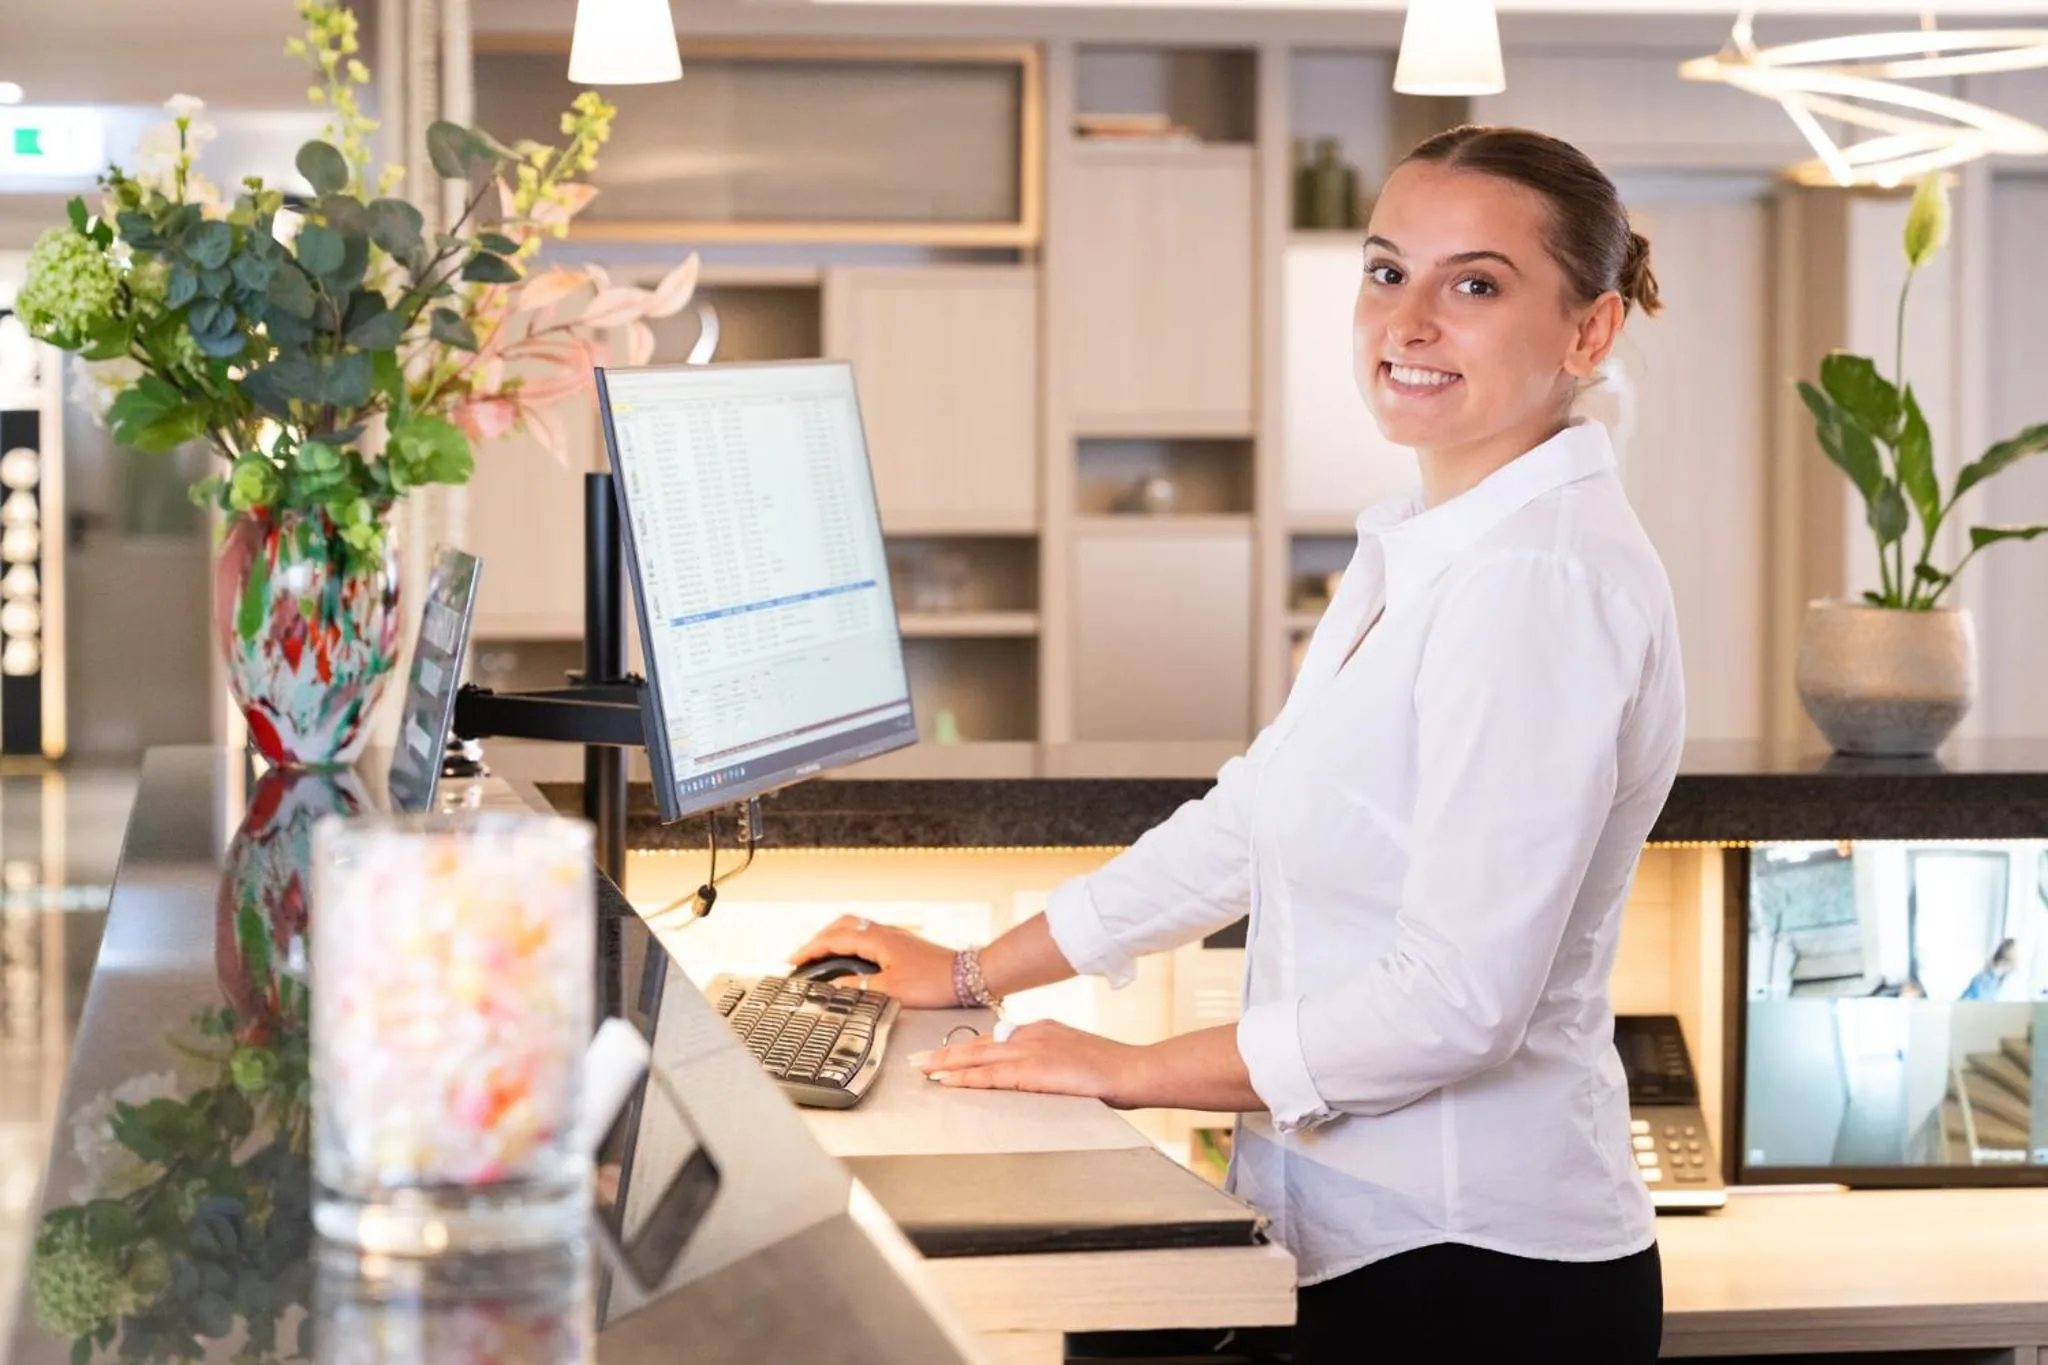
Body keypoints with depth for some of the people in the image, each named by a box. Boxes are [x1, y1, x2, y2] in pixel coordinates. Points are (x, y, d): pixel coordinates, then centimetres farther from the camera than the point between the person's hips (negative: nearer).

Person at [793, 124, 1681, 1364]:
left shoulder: (1545, 577, -19)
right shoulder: (1418, 554, 12)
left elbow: (1454, 1001, -23)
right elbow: (1252, 821, 18)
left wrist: (1129, 1071, -13)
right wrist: (977, 973, 19)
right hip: (1375, 1239, 9)